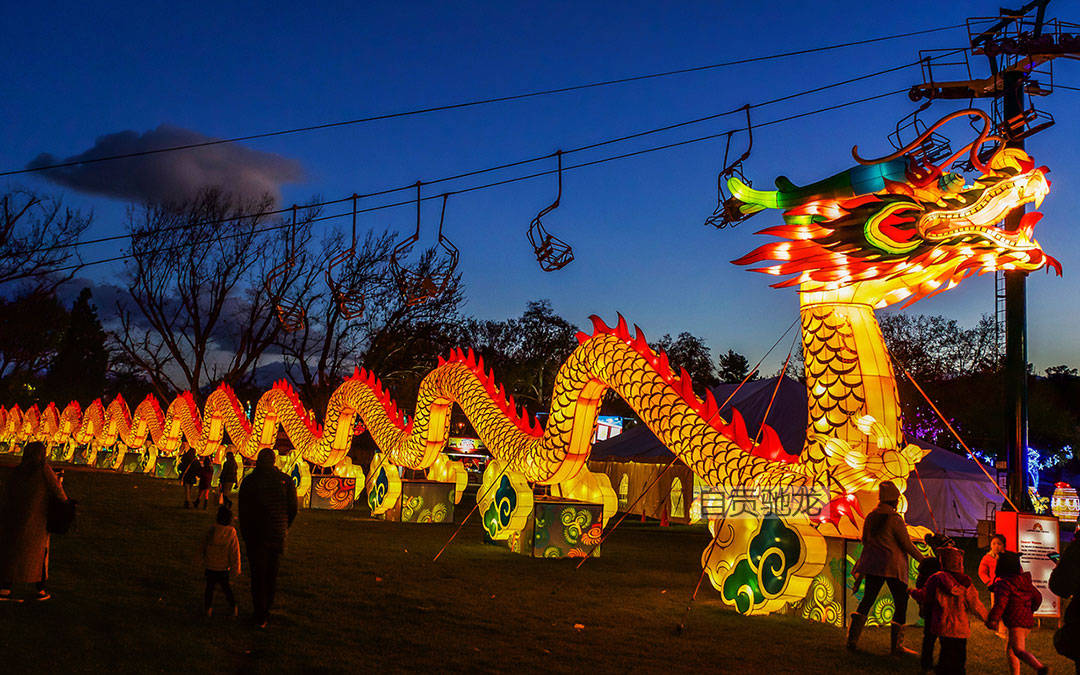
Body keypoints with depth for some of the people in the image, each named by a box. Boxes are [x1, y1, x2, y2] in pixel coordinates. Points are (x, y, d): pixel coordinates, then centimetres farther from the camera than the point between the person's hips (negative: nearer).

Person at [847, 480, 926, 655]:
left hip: (872, 565, 6)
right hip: (893, 566, -6)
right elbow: (908, 545, -9)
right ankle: (896, 646, 7)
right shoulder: (894, 519, -13)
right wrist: (923, 560, 4)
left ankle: (852, 639, 6)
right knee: (901, 605, 5)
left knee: (867, 600, 12)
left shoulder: (870, 517, 6)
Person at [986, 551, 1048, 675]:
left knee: (1019, 651, -18)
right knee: (1010, 651, 17)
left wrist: (992, 620, -11)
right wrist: (1029, 612, 36)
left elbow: (1000, 604, -21)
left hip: (1016, 622, -9)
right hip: (1027, 620, 9)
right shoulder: (1024, 580, 12)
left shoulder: (1004, 584, -13)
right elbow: (1038, 597, 21)